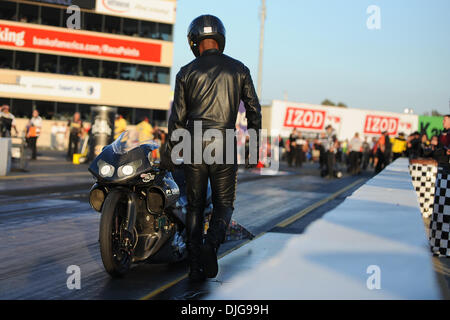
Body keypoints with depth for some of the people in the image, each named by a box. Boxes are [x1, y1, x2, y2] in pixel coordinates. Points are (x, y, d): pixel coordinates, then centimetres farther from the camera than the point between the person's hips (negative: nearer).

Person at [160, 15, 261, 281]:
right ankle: (212, 244, -18)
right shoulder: (239, 69, 4)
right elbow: (254, 110, 4)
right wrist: (254, 147, 12)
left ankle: (195, 265, 9)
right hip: (224, 146, -1)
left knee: (195, 206, 11)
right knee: (224, 204, 10)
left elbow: (177, 117, 3)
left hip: (194, 145, 1)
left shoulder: (186, 72, 3)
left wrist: (169, 154, 10)